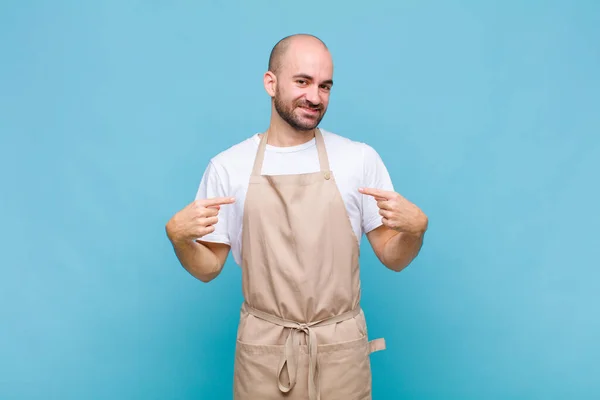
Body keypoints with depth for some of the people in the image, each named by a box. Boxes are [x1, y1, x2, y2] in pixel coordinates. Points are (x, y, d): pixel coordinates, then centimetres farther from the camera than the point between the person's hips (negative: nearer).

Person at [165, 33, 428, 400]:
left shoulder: (361, 158, -3)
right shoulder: (227, 166, -2)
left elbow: (392, 258, 1)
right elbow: (209, 268, 2)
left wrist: (415, 228, -19)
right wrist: (178, 236, -17)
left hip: (340, 348, 0)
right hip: (263, 349, 0)